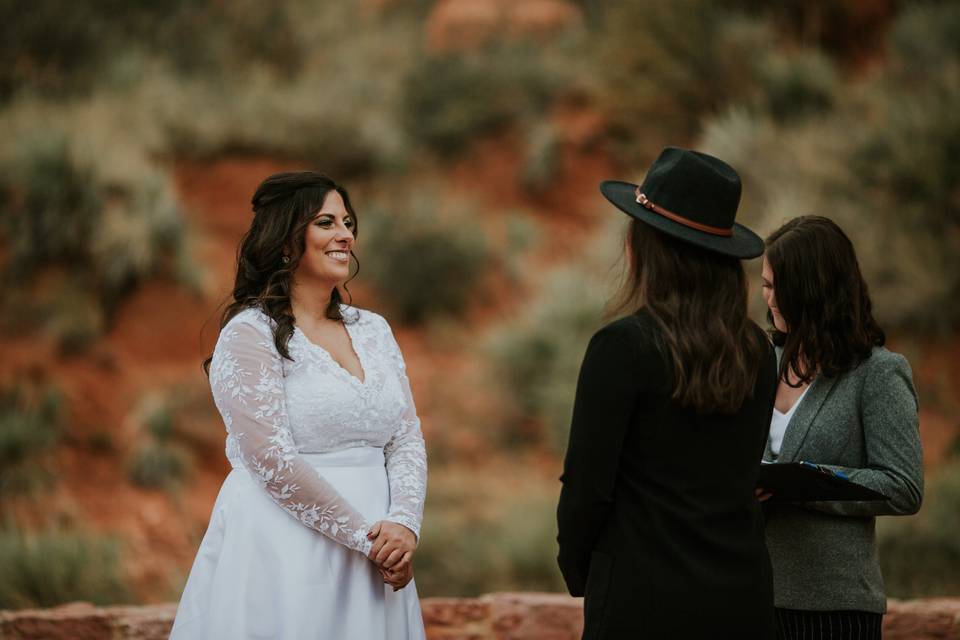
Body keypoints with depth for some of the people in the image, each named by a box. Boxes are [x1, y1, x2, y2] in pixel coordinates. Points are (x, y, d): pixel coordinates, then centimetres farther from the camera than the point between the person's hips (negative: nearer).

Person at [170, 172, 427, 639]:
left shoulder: (373, 330, 12)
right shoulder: (249, 334, -7)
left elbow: (408, 441, 8)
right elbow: (274, 461, -15)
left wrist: (403, 524, -10)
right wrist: (364, 535, -14)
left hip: (374, 557, 6)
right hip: (287, 557, -6)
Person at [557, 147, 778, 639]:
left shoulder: (624, 346, -13)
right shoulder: (757, 351, 5)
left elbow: (588, 482, -11)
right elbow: (744, 472, 11)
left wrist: (577, 570, 6)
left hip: (645, 597, -6)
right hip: (744, 594, 6)